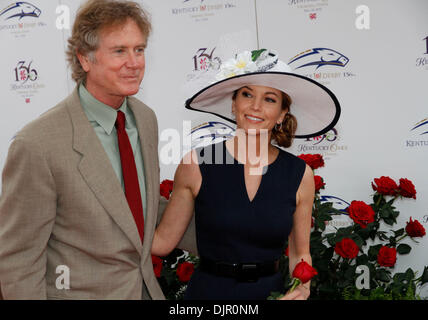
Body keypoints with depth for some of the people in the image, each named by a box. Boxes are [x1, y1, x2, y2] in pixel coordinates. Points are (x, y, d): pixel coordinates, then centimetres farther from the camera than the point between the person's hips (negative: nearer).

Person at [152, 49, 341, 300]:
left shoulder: (300, 175, -6)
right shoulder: (196, 164, -11)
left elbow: (300, 253, 5)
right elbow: (163, 241, -5)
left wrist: (302, 289, -12)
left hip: (270, 291, 1)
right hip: (208, 290, -1)